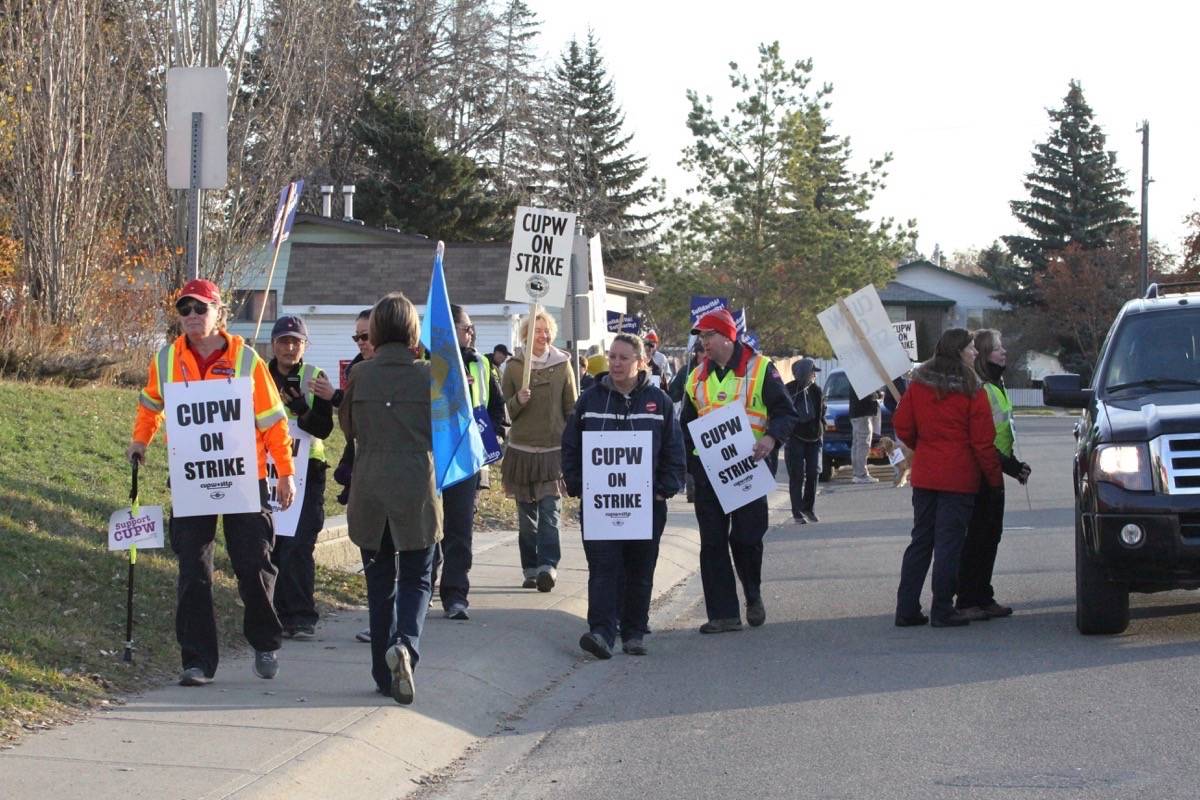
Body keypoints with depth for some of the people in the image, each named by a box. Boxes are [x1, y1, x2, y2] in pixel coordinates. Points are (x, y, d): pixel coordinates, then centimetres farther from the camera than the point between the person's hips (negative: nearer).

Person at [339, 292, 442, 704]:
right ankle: (406, 643, -20)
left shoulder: (360, 375, -4)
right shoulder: (429, 375, -7)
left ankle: (386, 675, 13)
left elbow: (347, 427, 9)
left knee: (380, 583, 12)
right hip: (417, 492, -1)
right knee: (416, 579, 8)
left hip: (369, 492, 1)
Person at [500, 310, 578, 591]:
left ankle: (547, 566, -19)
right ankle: (530, 569, 13)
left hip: (554, 449, -2)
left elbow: (572, 408, 8)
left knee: (550, 509, -13)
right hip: (522, 448, 2)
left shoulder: (562, 365, 4)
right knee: (526, 513, 6)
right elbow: (506, 410, 6)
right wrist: (519, 401, -16)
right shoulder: (514, 367, 4)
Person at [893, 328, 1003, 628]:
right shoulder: (971, 391, -10)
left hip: (923, 476, 5)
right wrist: (994, 478, -2)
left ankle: (906, 609, 11)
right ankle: (942, 611, 1)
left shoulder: (918, 385, 3)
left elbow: (902, 426, 5)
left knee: (921, 540, 12)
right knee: (949, 542, 0)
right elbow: (983, 441, -10)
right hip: (959, 478, -5)